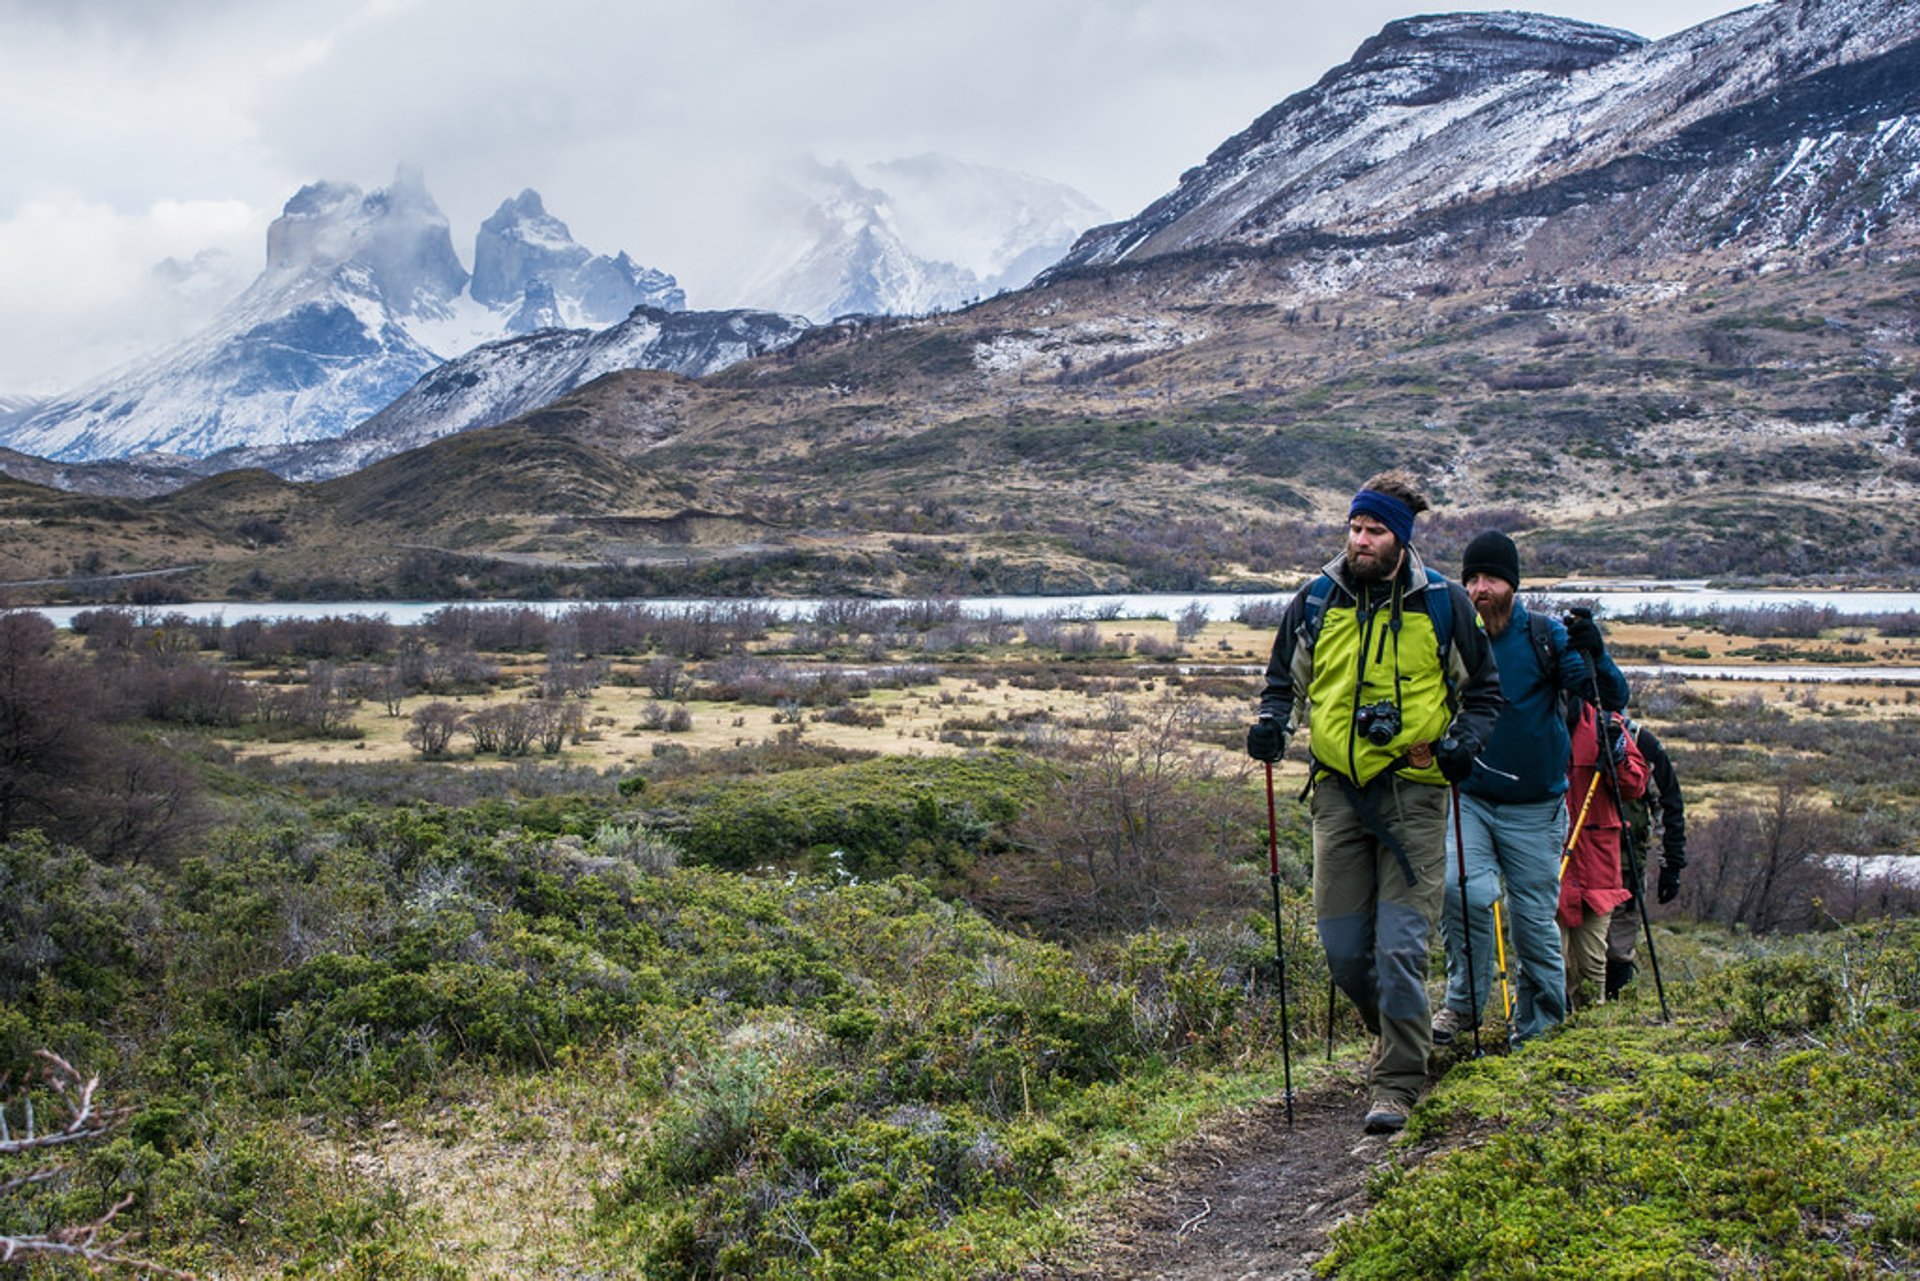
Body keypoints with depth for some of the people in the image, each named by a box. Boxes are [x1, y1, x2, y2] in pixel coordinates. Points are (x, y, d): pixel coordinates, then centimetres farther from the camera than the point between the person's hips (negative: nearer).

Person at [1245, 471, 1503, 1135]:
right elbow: (1283, 681, 18)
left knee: (1399, 944, -10)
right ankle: (1397, 1036, 32)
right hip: (1339, 790, 3)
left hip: (1414, 791, -3)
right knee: (1343, 949, 4)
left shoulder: (1443, 604, 1)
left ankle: (1397, 1082, 3)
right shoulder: (1314, 602, 6)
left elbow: (1484, 692, 11)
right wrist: (1271, 721, -3)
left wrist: (1464, 738, -8)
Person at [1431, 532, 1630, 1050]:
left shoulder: (1546, 637, -5)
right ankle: (1463, 1003, -3)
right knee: (1463, 890, -22)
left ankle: (1537, 1025, 24)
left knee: (1534, 919, 5)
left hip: (1534, 809, -1)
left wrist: (1595, 656, -26)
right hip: (1468, 800, 1)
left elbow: (1611, 700, -7)